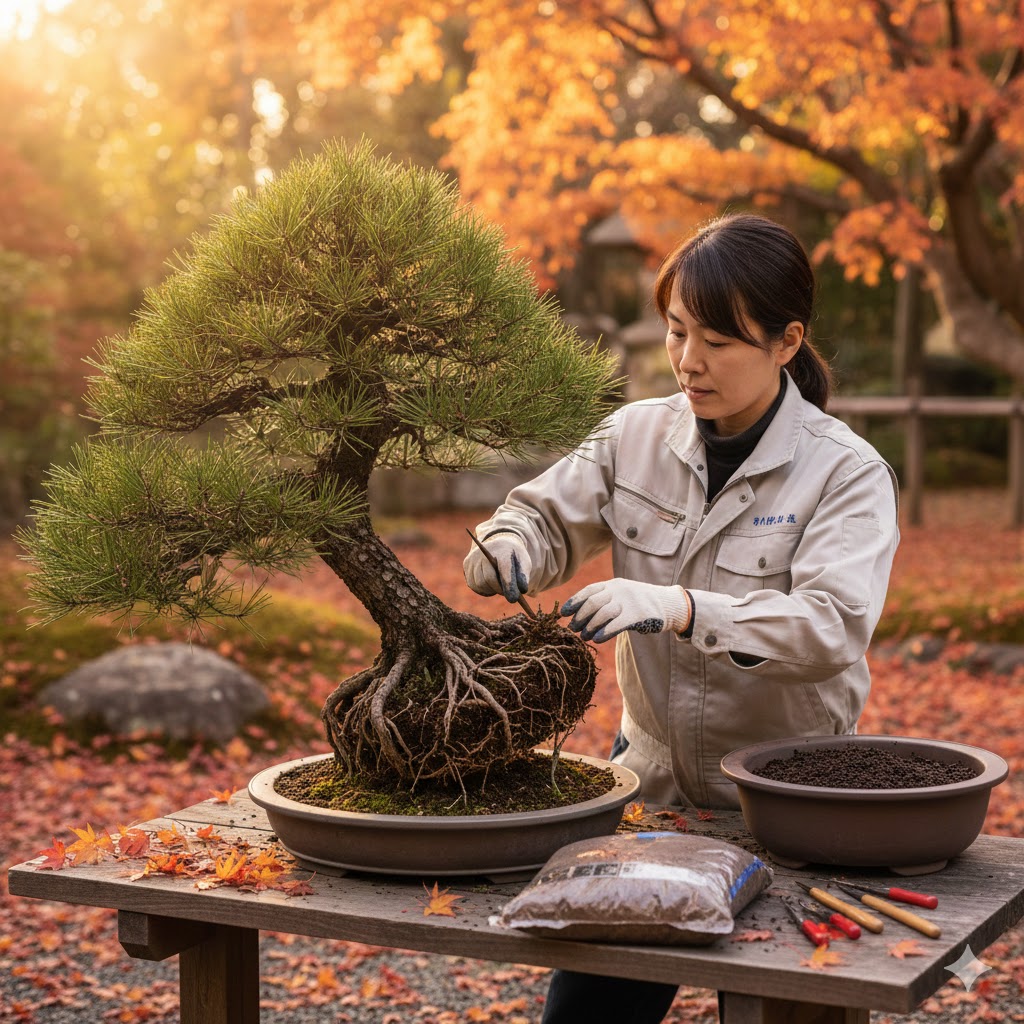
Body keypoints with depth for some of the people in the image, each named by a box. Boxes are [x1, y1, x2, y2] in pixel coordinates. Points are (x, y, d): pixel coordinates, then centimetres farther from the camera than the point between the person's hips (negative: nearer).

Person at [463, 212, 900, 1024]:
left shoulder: (846, 471, -14)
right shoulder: (637, 434, -1)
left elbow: (833, 627, -27)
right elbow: (550, 518, 2)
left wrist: (682, 607, -42)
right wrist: (508, 548, -23)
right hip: (650, 777, 4)